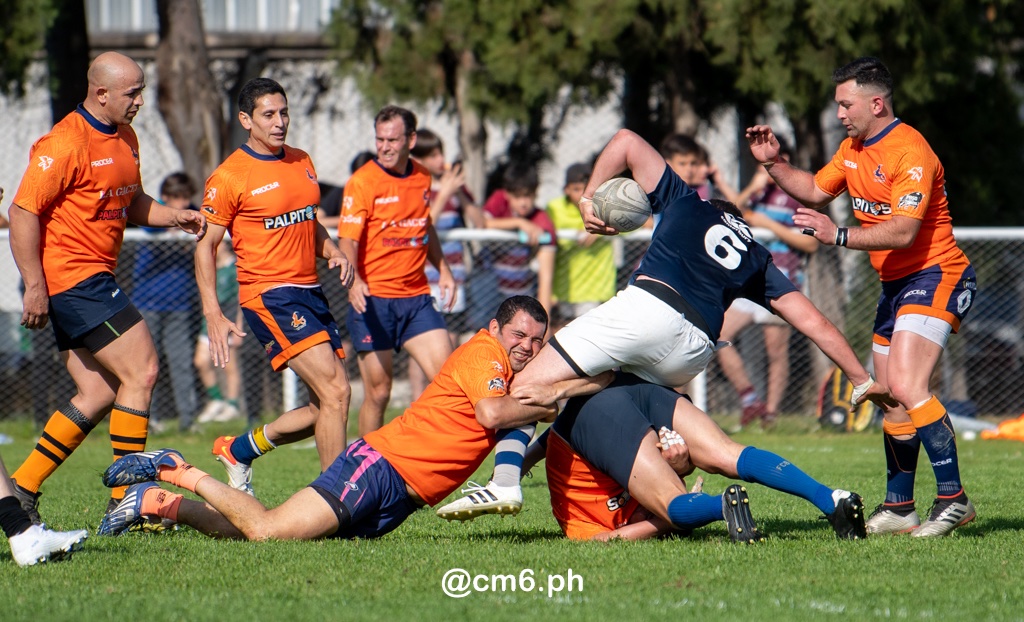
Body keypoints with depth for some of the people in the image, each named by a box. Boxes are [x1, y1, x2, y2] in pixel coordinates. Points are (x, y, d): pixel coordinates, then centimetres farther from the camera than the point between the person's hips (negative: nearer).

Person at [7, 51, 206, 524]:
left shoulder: (124, 139, 13)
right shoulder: (66, 144, -16)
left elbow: (132, 203, 27)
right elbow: (23, 213, -18)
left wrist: (174, 216, 8)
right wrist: (34, 286, -21)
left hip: (95, 280, 10)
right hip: (69, 279, -10)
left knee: (98, 394, 8)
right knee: (140, 370, -11)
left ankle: (21, 490, 14)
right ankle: (126, 500, -6)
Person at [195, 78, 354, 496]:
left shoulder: (302, 163, 14)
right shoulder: (230, 176, -8)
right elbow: (206, 245, -6)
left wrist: (332, 252, 5)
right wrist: (213, 315, -14)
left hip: (309, 292, 8)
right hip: (269, 295, -8)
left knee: (326, 405, 6)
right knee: (335, 392, -18)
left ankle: (239, 450, 26)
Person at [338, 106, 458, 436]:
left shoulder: (422, 178, 9)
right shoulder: (362, 182, -9)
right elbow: (348, 239, -16)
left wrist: (444, 270, 22)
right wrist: (354, 281, -32)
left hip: (416, 297, 5)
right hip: (374, 299, -5)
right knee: (378, 393, -1)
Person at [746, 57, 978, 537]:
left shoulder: (910, 152, -19)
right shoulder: (853, 149, 11)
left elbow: (903, 231, -28)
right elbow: (815, 191, 26)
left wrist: (840, 236, -34)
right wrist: (773, 164, 12)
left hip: (935, 276, -10)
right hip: (895, 283, 10)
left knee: (906, 386, -24)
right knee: (891, 401, 10)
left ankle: (953, 498, -21)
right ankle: (898, 508, 18)